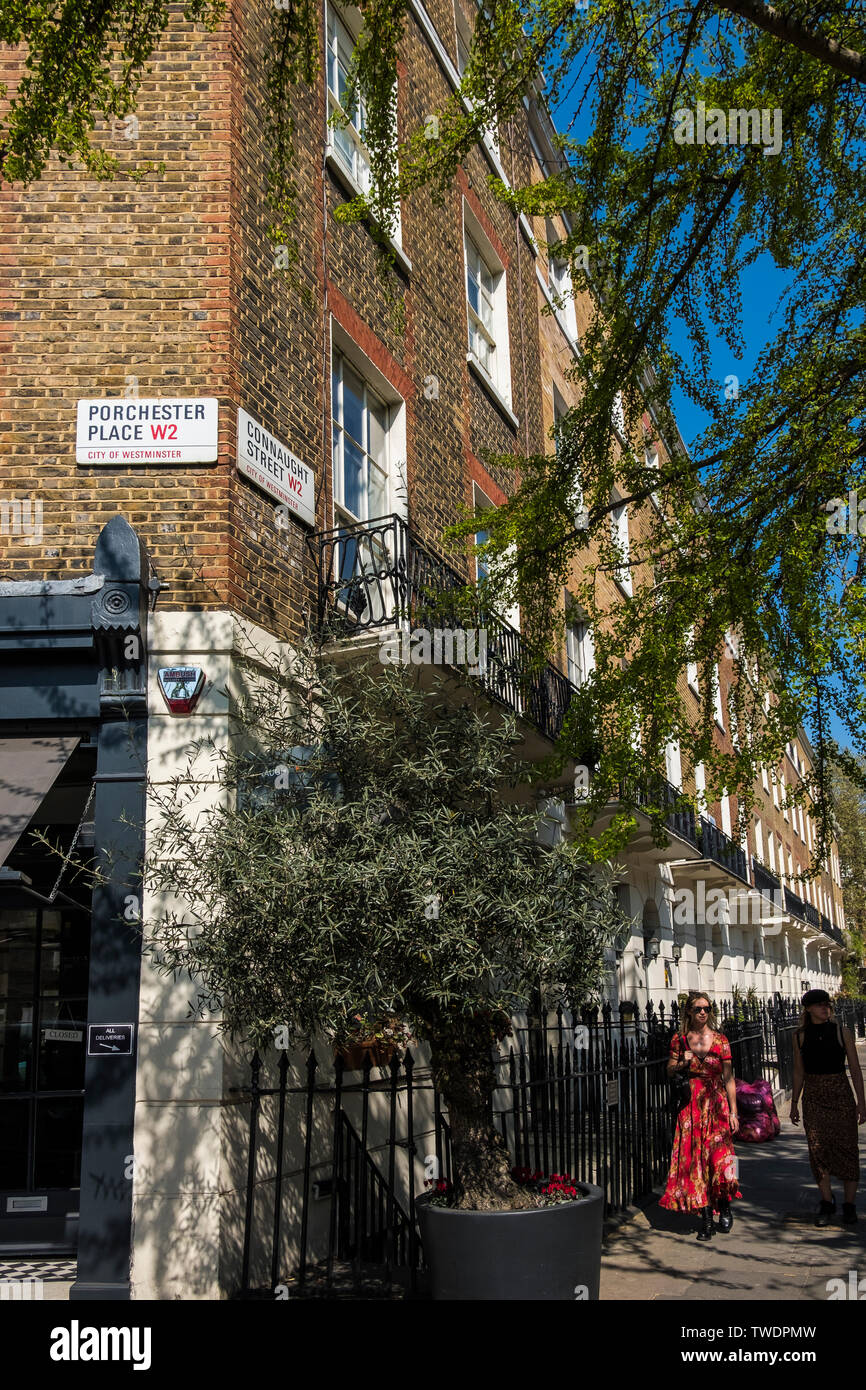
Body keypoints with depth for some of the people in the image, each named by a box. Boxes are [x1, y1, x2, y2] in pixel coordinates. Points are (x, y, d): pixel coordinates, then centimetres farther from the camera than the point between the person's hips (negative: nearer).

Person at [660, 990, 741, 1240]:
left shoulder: (720, 1039, 2)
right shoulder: (679, 1040, 4)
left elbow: (729, 1078, 2)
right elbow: (669, 1071, 12)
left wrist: (733, 1111, -2)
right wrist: (681, 1064, -9)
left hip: (716, 1104, -1)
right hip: (690, 1106, 1)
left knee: (719, 1158, -7)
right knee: (694, 1159, -1)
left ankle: (724, 1207, 18)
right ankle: (706, 1216, 9)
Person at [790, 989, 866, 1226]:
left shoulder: (843, 1033, -2)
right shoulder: (800, 1036, 3)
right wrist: (794, 1103, 11)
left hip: (841, 1094, -1)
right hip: (813, 1096, 1)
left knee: (847, 1146, 0)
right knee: (818, 1147, 0)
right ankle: (826, 1201, 15)